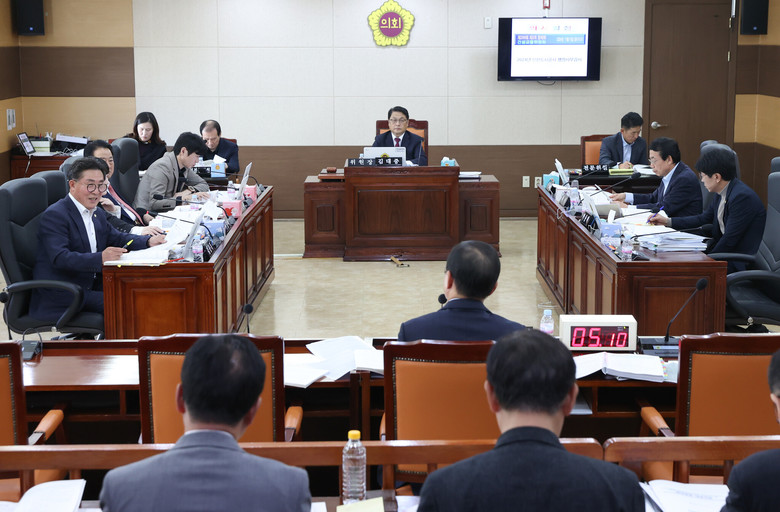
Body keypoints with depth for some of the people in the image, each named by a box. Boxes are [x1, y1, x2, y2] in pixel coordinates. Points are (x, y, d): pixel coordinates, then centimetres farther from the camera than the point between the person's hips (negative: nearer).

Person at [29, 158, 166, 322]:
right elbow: (60, 258, -25)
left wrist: (148, 241, 2)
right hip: (60, 295, -9)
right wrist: (100, 258, -39)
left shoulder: (98, 214, 16)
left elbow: (116, 238, 23)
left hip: (91, 286, 9)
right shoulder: (54, 215, -14)